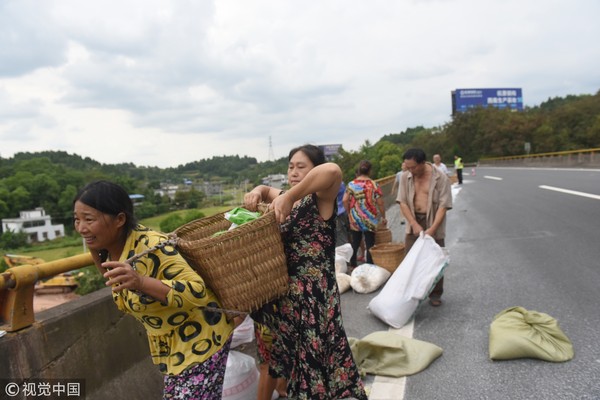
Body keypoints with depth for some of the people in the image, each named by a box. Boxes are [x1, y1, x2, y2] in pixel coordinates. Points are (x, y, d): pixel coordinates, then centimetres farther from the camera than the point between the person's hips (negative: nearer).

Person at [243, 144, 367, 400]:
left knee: (314, 358, 6)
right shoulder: (288, 200, 6)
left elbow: (332, 170, -35)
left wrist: (289, 197, -31)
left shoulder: (320, 199, -14)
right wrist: (257, 192, 1)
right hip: (281, 293, 8)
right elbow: (267, 191, 25)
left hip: (313, 295, -7)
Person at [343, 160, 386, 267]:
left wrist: (349, 213, 10)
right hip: (370, 219, -3)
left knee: (355, 243, 15)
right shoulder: (374, 185, -8)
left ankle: (352, 265, 25)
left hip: (355, 219, 3)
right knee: (369, 244, 5)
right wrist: (383, 217, 2)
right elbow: (380, 203, -8)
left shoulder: (351, 184, -1)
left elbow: (345, 200, -4)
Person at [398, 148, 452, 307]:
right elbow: (403, 202, -4)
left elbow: (443, 205, -15)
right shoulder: (406, 177, -2)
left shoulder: (441, 178, -12)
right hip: (413, 223, 3)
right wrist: (414, 224, -14)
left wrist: (432, 229, -24)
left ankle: (435, 294, 21)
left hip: (433, 224, -3)